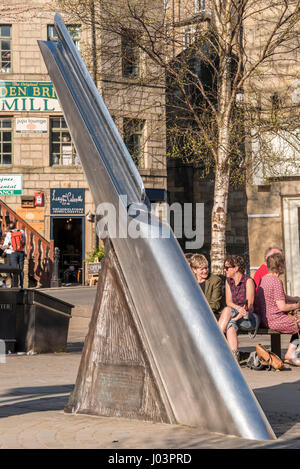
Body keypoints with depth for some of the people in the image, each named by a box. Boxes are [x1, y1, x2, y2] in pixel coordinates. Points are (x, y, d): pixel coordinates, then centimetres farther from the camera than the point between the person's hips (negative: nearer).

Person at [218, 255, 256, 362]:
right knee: (230, 325, -31)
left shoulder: (248, 281, -6)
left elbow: (249, 304, -13)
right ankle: (234, 357, -40)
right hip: (235, 317, 4)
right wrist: (239, 308, -21)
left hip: (249, 318, -4)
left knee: (227, 310, -30)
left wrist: (236, 317, -24)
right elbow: (229, 301, 2)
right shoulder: (228, 281, 11)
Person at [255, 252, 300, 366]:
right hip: (275, 320, -10)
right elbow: (282, 307, -20)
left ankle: (290, 353, 15)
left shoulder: (264, 278, 12)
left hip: (263, 320, 10)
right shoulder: (276, 281, -18)